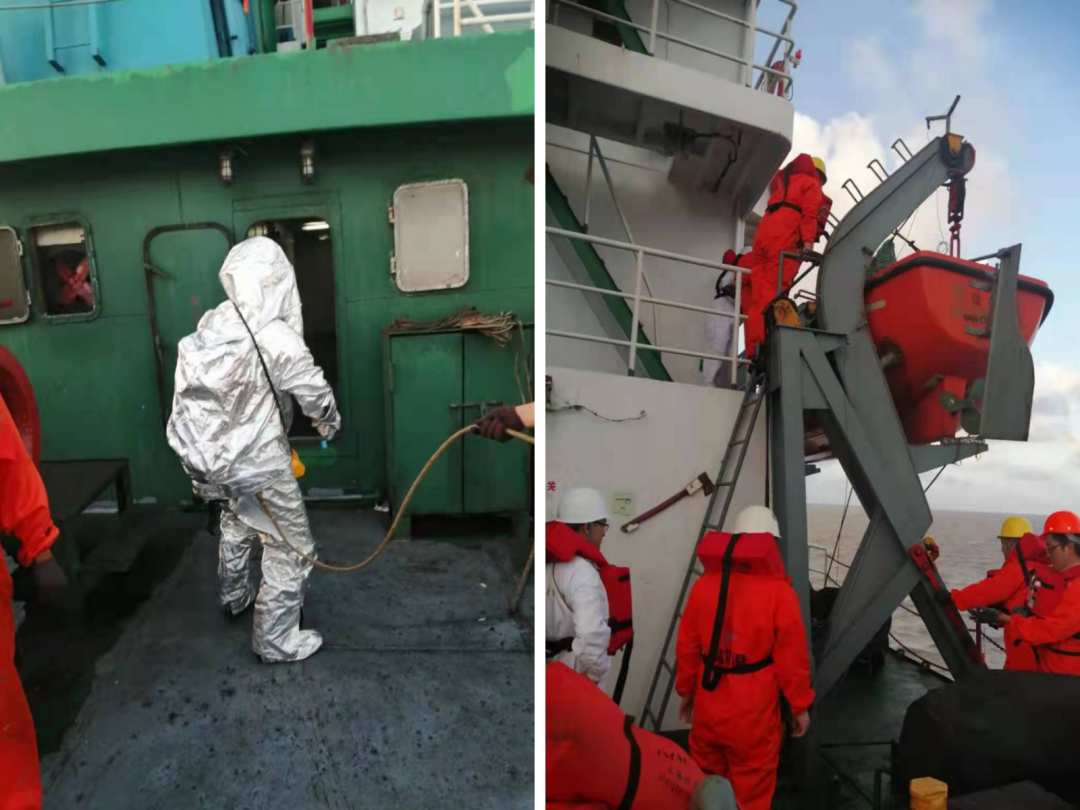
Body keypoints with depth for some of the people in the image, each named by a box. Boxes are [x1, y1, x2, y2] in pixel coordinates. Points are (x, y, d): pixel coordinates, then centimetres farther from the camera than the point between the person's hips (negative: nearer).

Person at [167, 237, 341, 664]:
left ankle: (235, 597, 54)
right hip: (259, 464, -8)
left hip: (216, 457, 8)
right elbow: (315, 393, -11)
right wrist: (330, 424, 10)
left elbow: (193, 394, 5)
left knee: (236, 525, 32)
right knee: (291, 547, 8)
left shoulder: (211, 327, -4)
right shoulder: (277, 338, -24)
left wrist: (202, 454, 18)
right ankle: (276, 640, 18)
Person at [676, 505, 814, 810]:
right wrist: (800, 706, 4)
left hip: (709, 701, 4)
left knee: (705, 782, 20)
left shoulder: (704, 584, -1)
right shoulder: (779, 592, -14)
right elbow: (791, 657, -10)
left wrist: (686, 691, 18)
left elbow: (687, 645, 5)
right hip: (753, 710, -4)